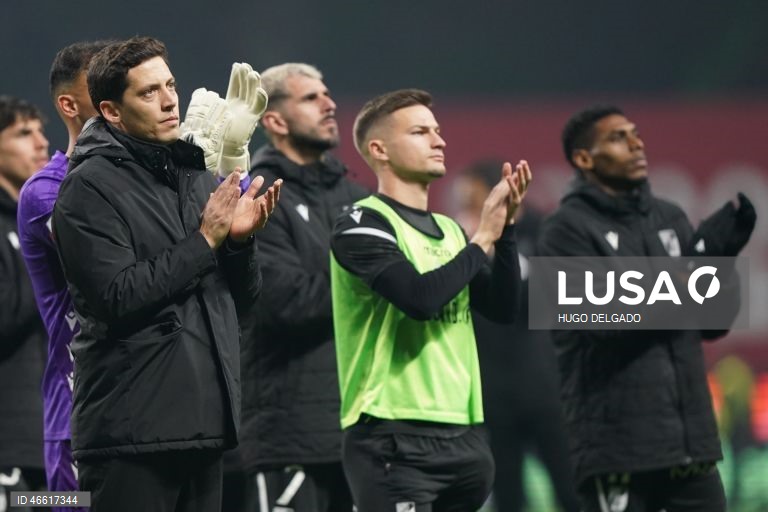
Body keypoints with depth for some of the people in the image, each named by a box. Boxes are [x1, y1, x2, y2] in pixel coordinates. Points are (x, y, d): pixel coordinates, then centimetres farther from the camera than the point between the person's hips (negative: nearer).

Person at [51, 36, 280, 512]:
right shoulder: (91, 187, -6)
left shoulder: (199, 177, 15)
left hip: (204, 420, 7)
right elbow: (117, 298, -16)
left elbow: (243, 300, 17)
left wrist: (240, 240, -3)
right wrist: (205, 240, -13)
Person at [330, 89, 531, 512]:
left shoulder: (449, 231, 18)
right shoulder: (363, 225, -7)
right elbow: (420, 297, -22)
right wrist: (482, 238, -10)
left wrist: (504, 227, 1)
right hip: (394, 438, -8)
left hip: (462, 434, 8)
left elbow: (503, 308, 10)